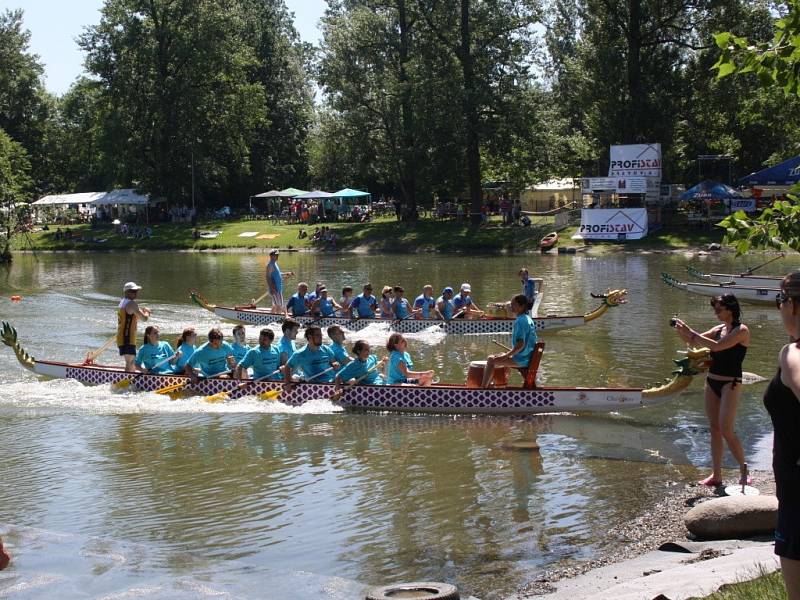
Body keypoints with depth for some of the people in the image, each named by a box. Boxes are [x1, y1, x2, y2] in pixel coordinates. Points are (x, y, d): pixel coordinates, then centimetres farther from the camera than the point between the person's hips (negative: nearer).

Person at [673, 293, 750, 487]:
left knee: (726, 430, -12)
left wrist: (690, 331, -23)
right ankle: (716, 475, 11)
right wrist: (681, 330, -9)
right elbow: (693, 341, 10)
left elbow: (717, 346, -24)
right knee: (714, 428, 7)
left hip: (730, 384, -7)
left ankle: (743, 469, 5)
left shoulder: (741, 330, -12)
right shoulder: (718, 329, 9)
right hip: (711, 381, 7)